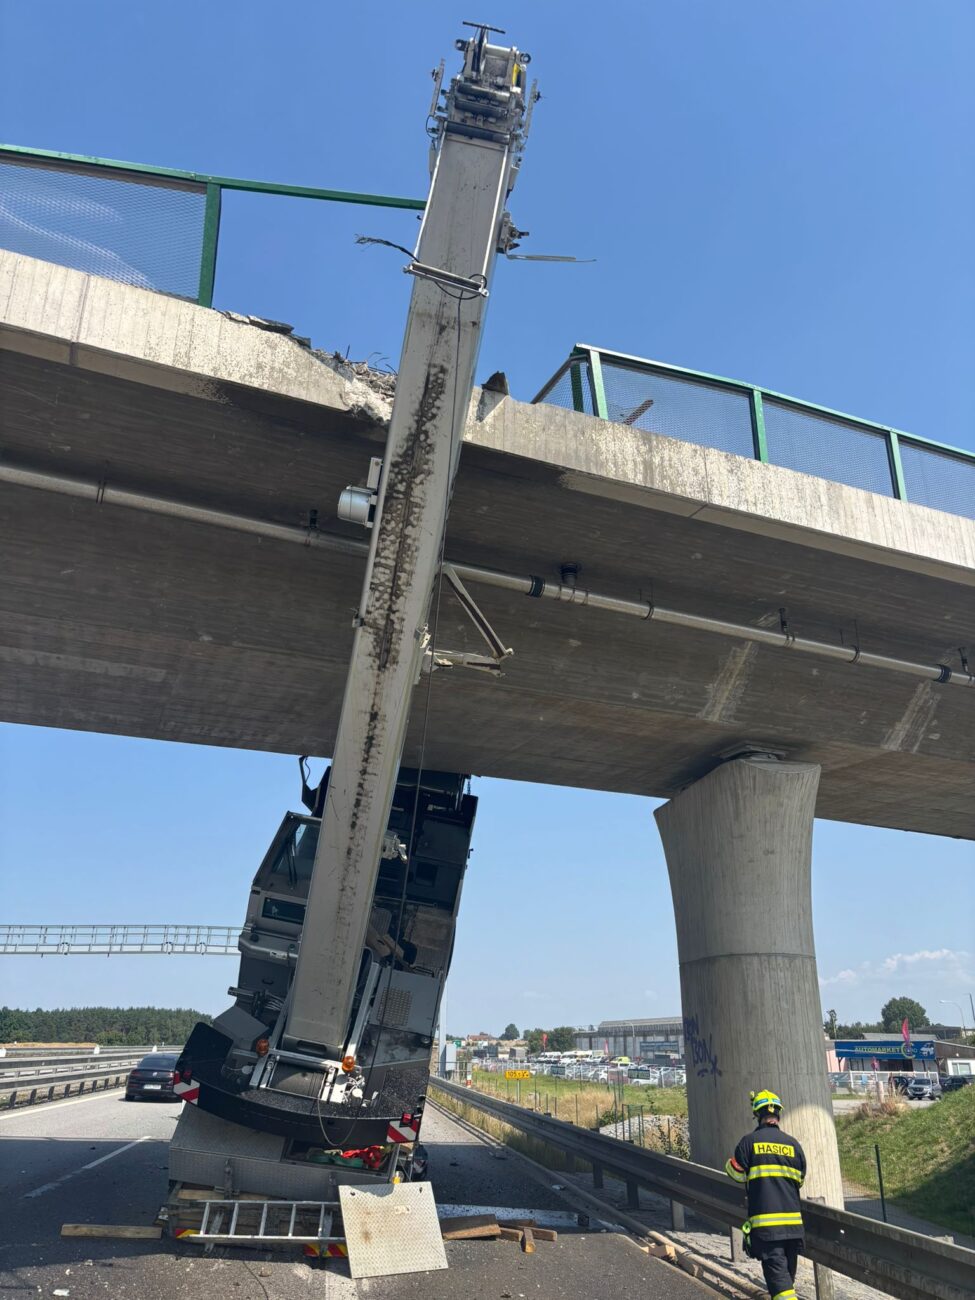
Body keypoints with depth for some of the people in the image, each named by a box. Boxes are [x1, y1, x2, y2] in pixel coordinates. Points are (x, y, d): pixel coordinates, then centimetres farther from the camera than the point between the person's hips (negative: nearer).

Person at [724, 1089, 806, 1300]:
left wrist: (729, 1163, 23)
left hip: (764, 1221, -4)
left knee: (777, 1271, -6)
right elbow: (800, 1179, 14)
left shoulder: (749, 1140, -6)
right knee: (788, 1271, 21)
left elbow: (737, 1173, 1)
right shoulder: (793, 1144, 4)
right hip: (793, 1220, 4)